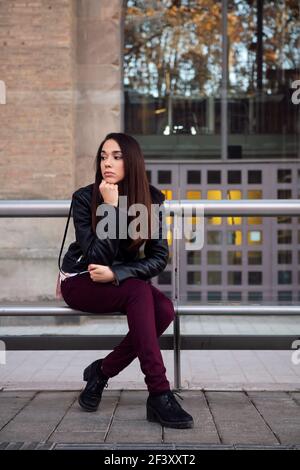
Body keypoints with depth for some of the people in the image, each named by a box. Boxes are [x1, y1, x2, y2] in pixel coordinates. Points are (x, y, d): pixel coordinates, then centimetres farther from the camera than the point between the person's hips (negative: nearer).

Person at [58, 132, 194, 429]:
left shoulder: (152, 199, -6)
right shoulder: (84, 198, -15)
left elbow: (159, 257, -10)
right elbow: (96, 255, -24)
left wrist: (116, 273, -23)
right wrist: (112, 207, -29)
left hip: (120, 281, 4)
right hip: (80, 281, -4)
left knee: (164, 310, -27)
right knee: (139, 292, -33)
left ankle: (102, 371, -8)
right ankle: (159, 396, -35)